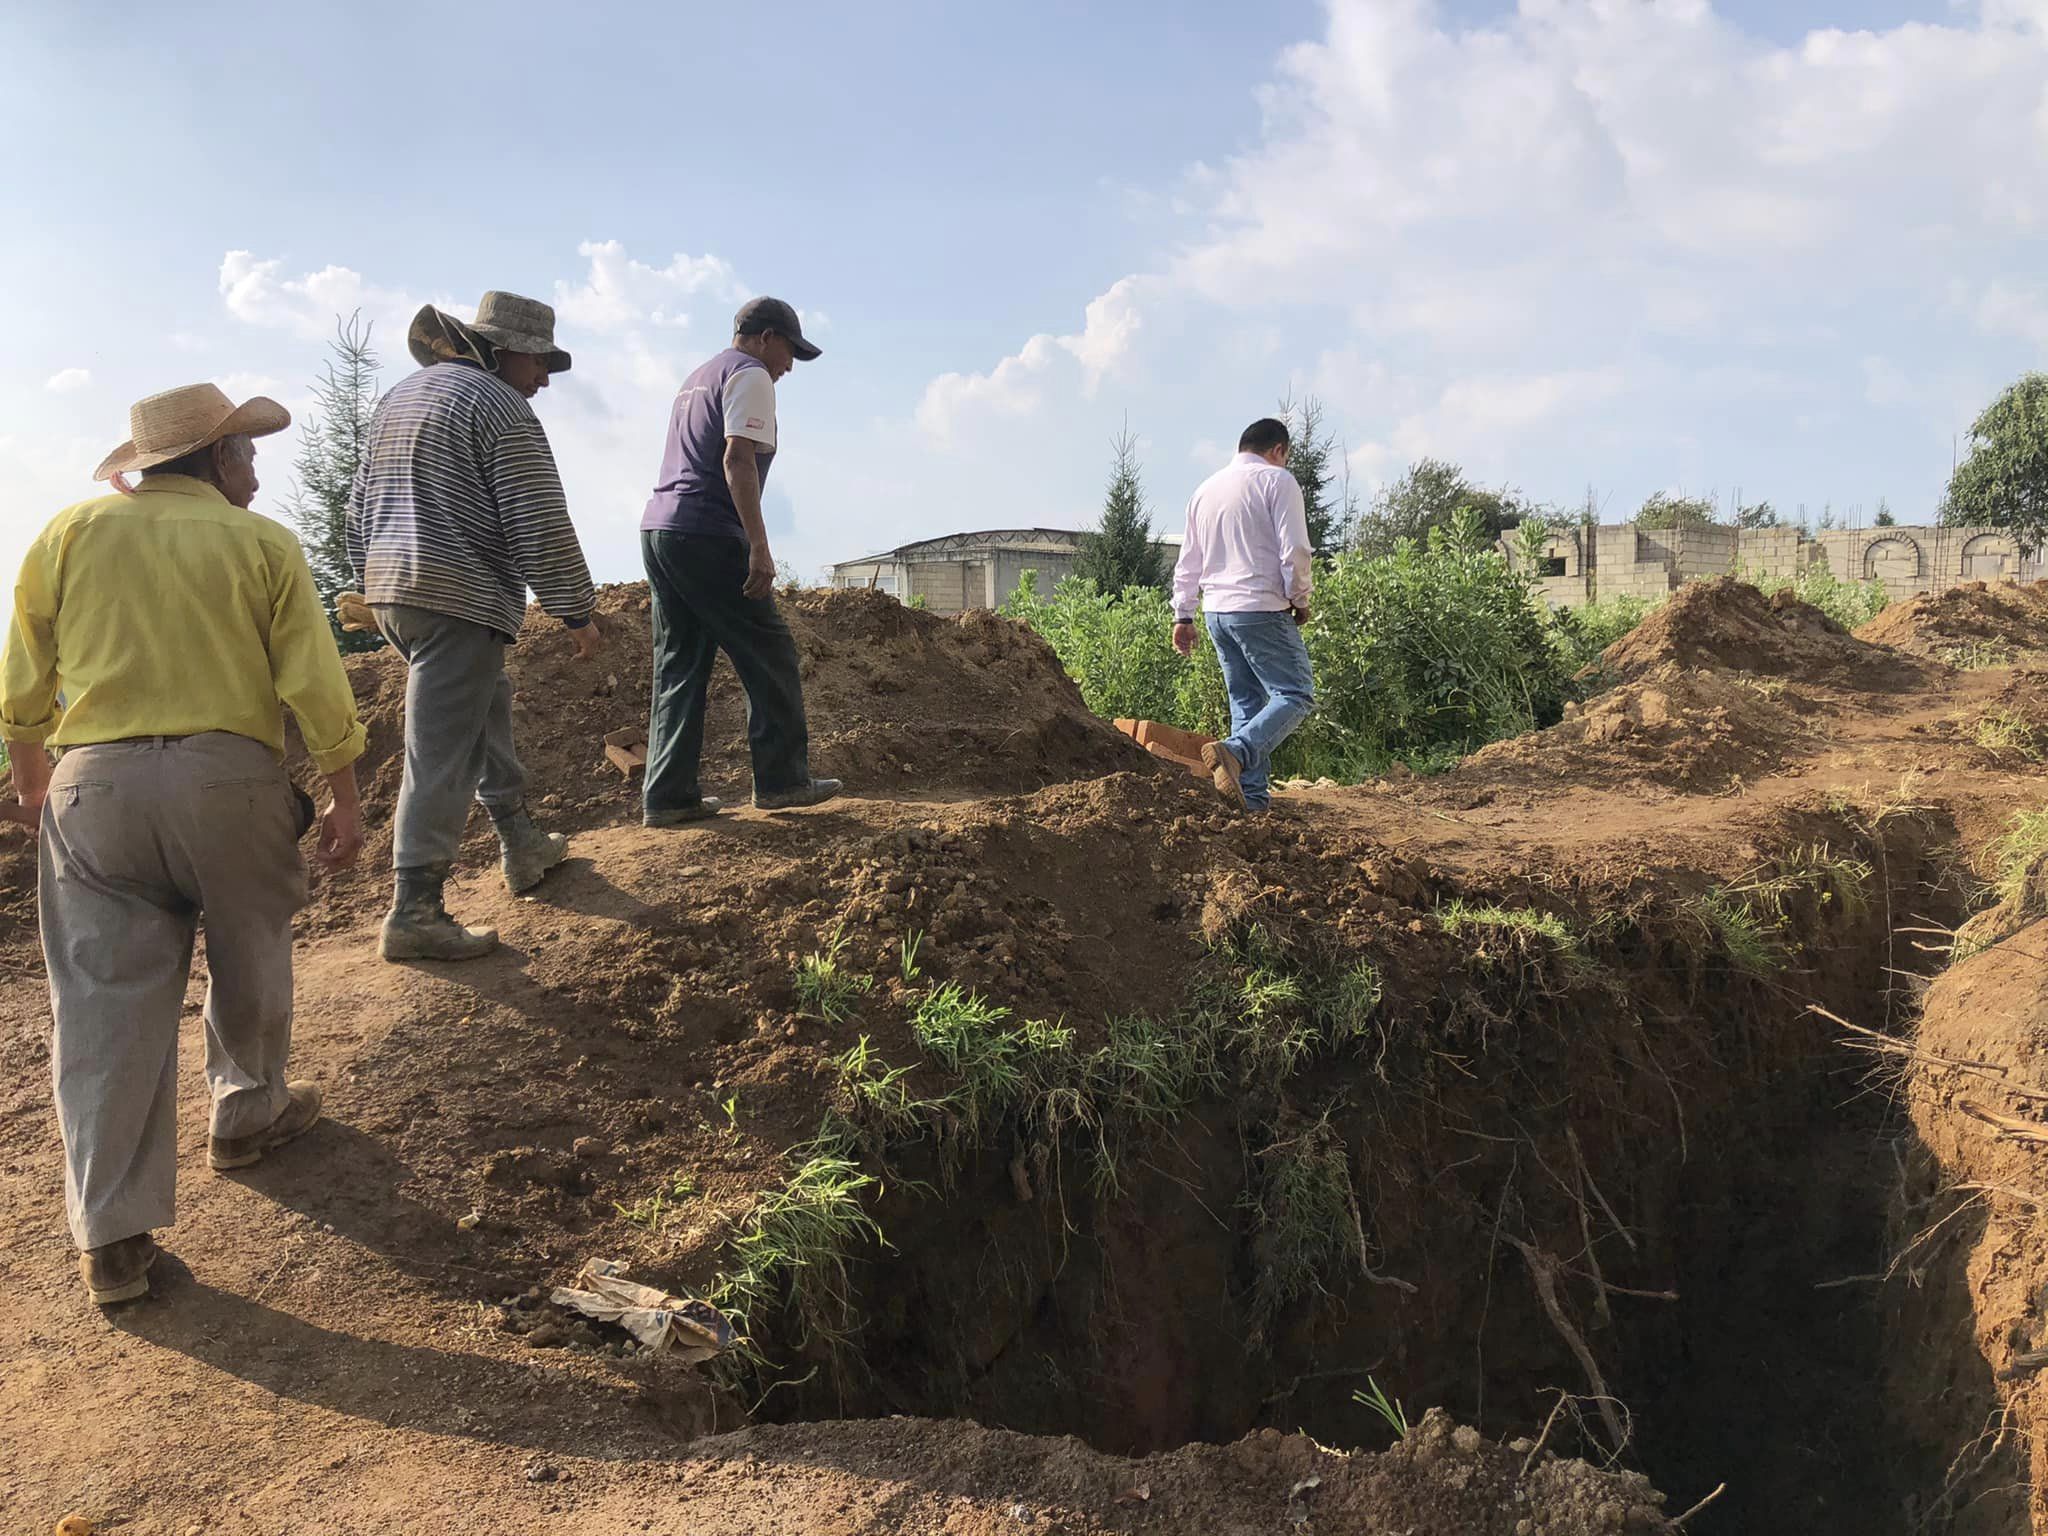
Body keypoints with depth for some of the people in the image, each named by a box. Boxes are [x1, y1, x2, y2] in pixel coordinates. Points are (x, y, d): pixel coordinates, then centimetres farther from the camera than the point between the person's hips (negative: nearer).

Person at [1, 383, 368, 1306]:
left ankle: (111, 1237, 4)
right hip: (229, 777, -2)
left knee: (107, 1001, 3)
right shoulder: (261, 543, 3)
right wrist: (345, 800, 4)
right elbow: (315, 686, -3)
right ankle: (247, 1115, 40)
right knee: (248, 962, 20)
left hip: (96, 783, 2)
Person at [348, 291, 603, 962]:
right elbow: (540, 527, -15)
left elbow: (360, 509, 22)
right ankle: (414, 913, -5)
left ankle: (523, 845, 32)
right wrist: (578, 611, -8)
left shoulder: (401, 396, 18)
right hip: (461, 603, -9)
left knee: (489, 705, 24)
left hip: (391, 596, 9)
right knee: (440, 756, -7)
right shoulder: (501, 408, -9)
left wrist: (375, 584, 29)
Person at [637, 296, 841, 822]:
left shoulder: (696, 380, 27)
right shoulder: (750, 375, -3)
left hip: (657, 528, 9)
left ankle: (668, 796, 6)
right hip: (706, 536, -9)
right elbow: (737, 459, -16)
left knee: (679, 664, 8)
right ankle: (781, 780, 1)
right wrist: (759, 548, -20)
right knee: (769, 655, -1)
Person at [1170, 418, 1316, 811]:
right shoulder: (1277, 480, -3)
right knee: (1296, 694, -5)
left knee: (1246, 702, 12)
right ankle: (1236, 751, -28)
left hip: (1216, 611, 7)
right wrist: (1300, 599, 2)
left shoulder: (1206, 489, 17)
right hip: (1261, 609, -7)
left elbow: (1187, 562, 19)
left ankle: (1251, 794, 7)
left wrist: (1182, 615, 23)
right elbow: (1294, 551, -11)